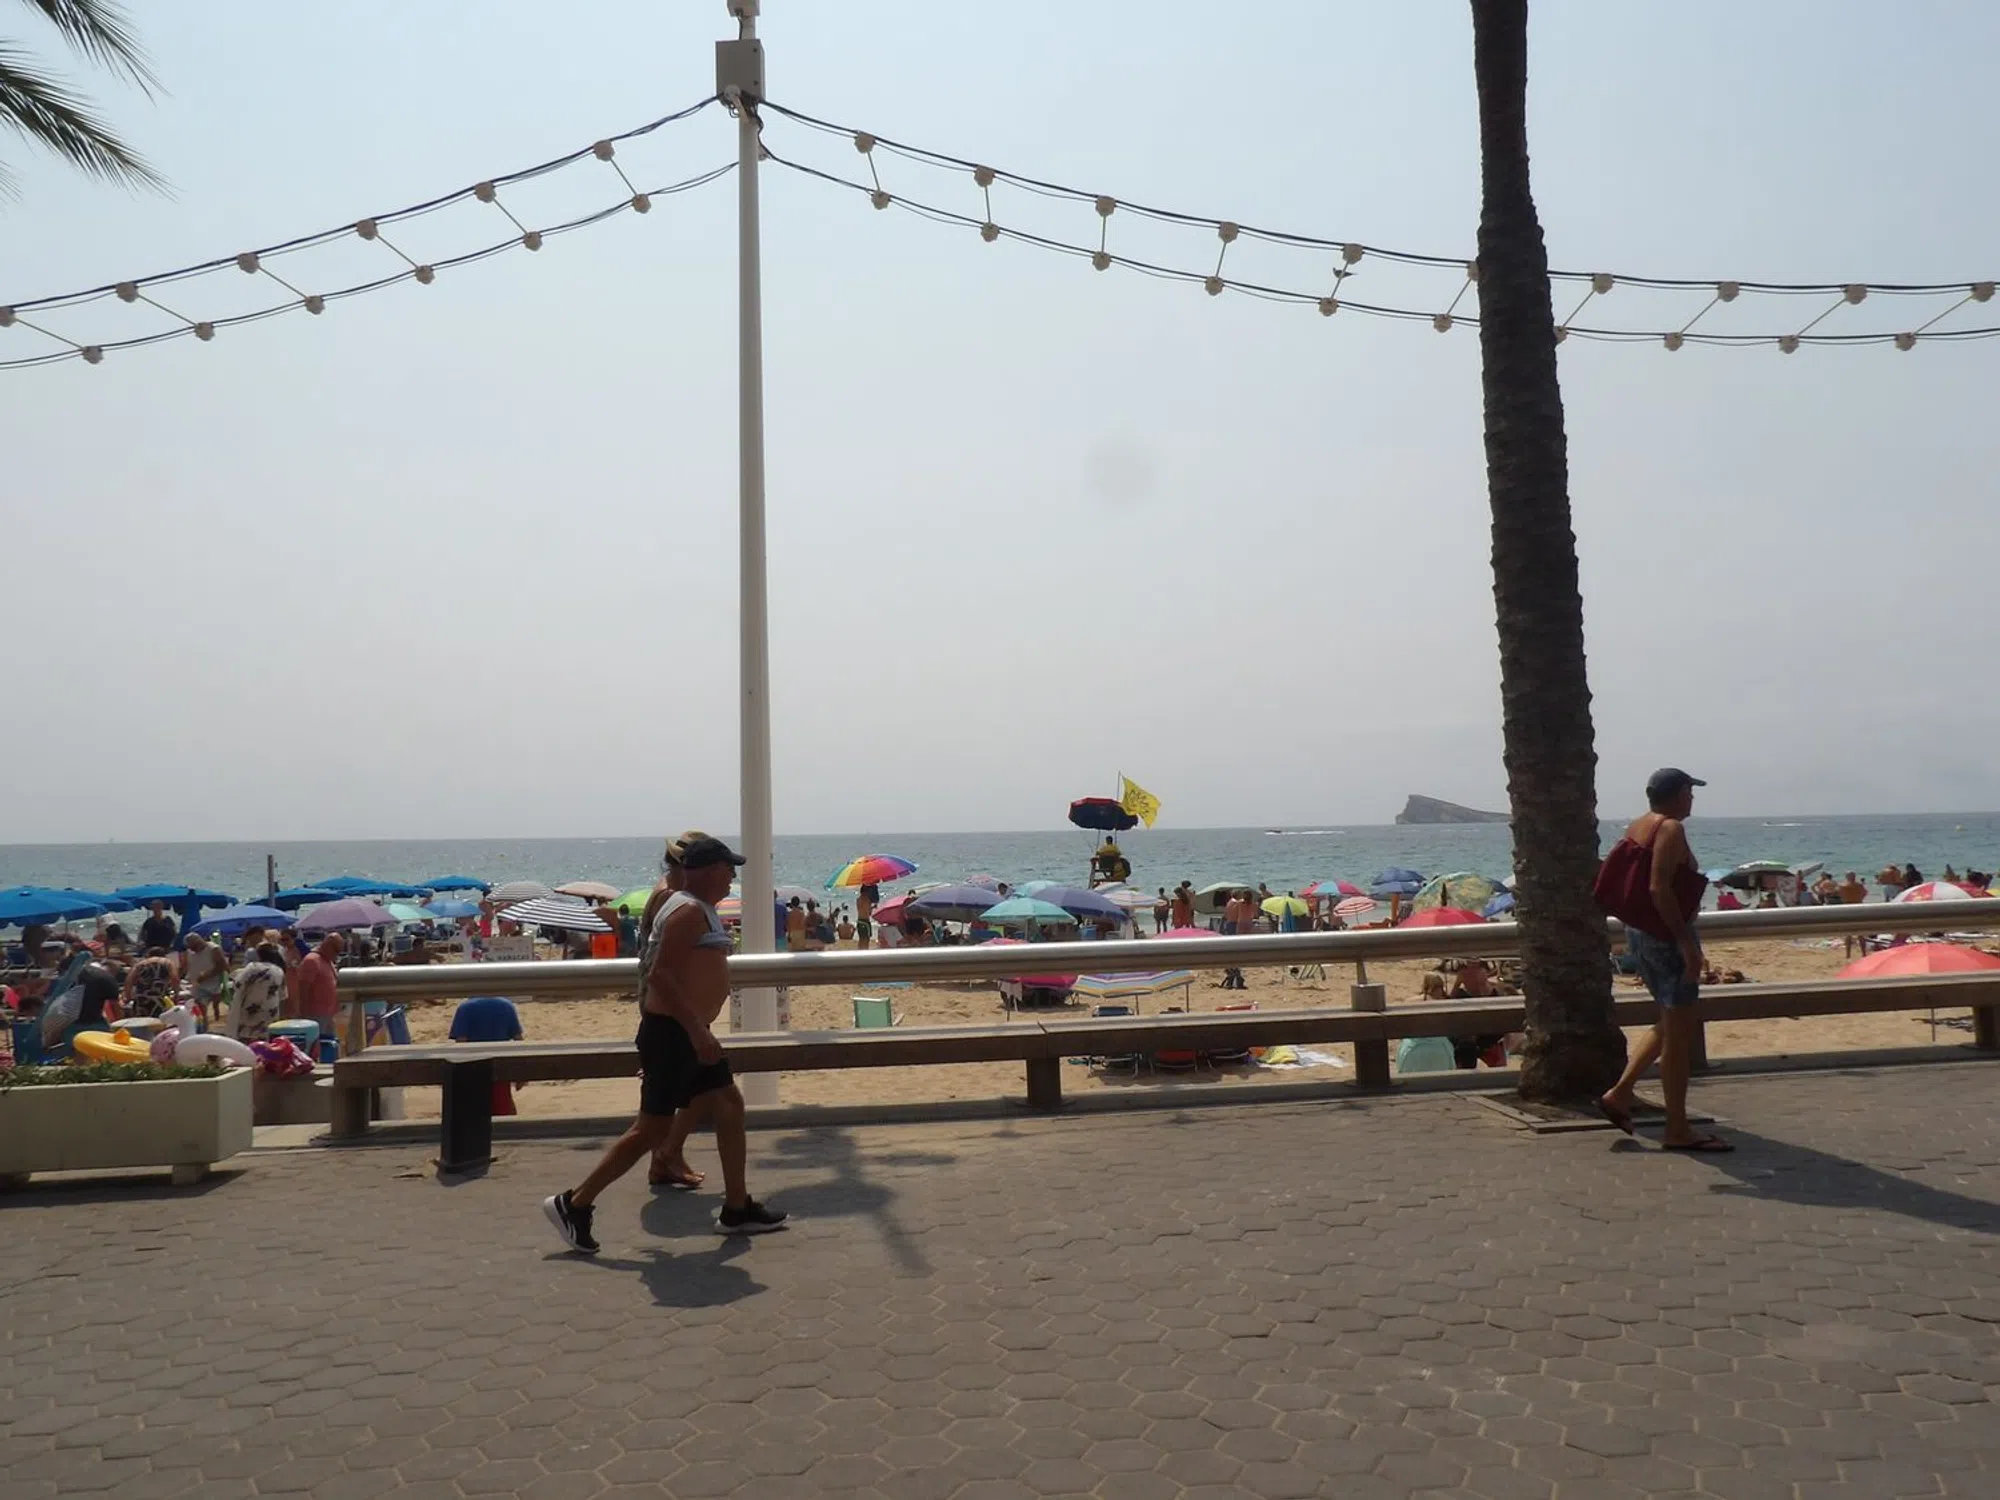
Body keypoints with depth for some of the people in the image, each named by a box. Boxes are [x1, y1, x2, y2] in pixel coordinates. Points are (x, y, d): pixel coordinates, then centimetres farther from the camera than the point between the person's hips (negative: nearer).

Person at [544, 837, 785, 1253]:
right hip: (673, 1033, -11)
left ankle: (737, 1209, 20)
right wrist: (697, 1029, -27)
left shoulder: (696, 908, 15)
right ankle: (574, 1204, 3)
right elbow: (660, 974, -26)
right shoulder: (690, 910, -17)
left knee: (730, 1106, 12)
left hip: (687, 1031, 11)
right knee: (652, 1129, -5)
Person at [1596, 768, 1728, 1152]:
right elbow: (1659, 888, -24)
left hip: (1639, 932, 10)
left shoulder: (1639, 825, 12)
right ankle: (1678, 1130, 2)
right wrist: (1685, 941, -24)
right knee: (1678, 1032, -3)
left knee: (1669, 1026, 20)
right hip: (1666, 936, -10)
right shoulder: (1671, 829, -15)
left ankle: (1619, 1094, 17)